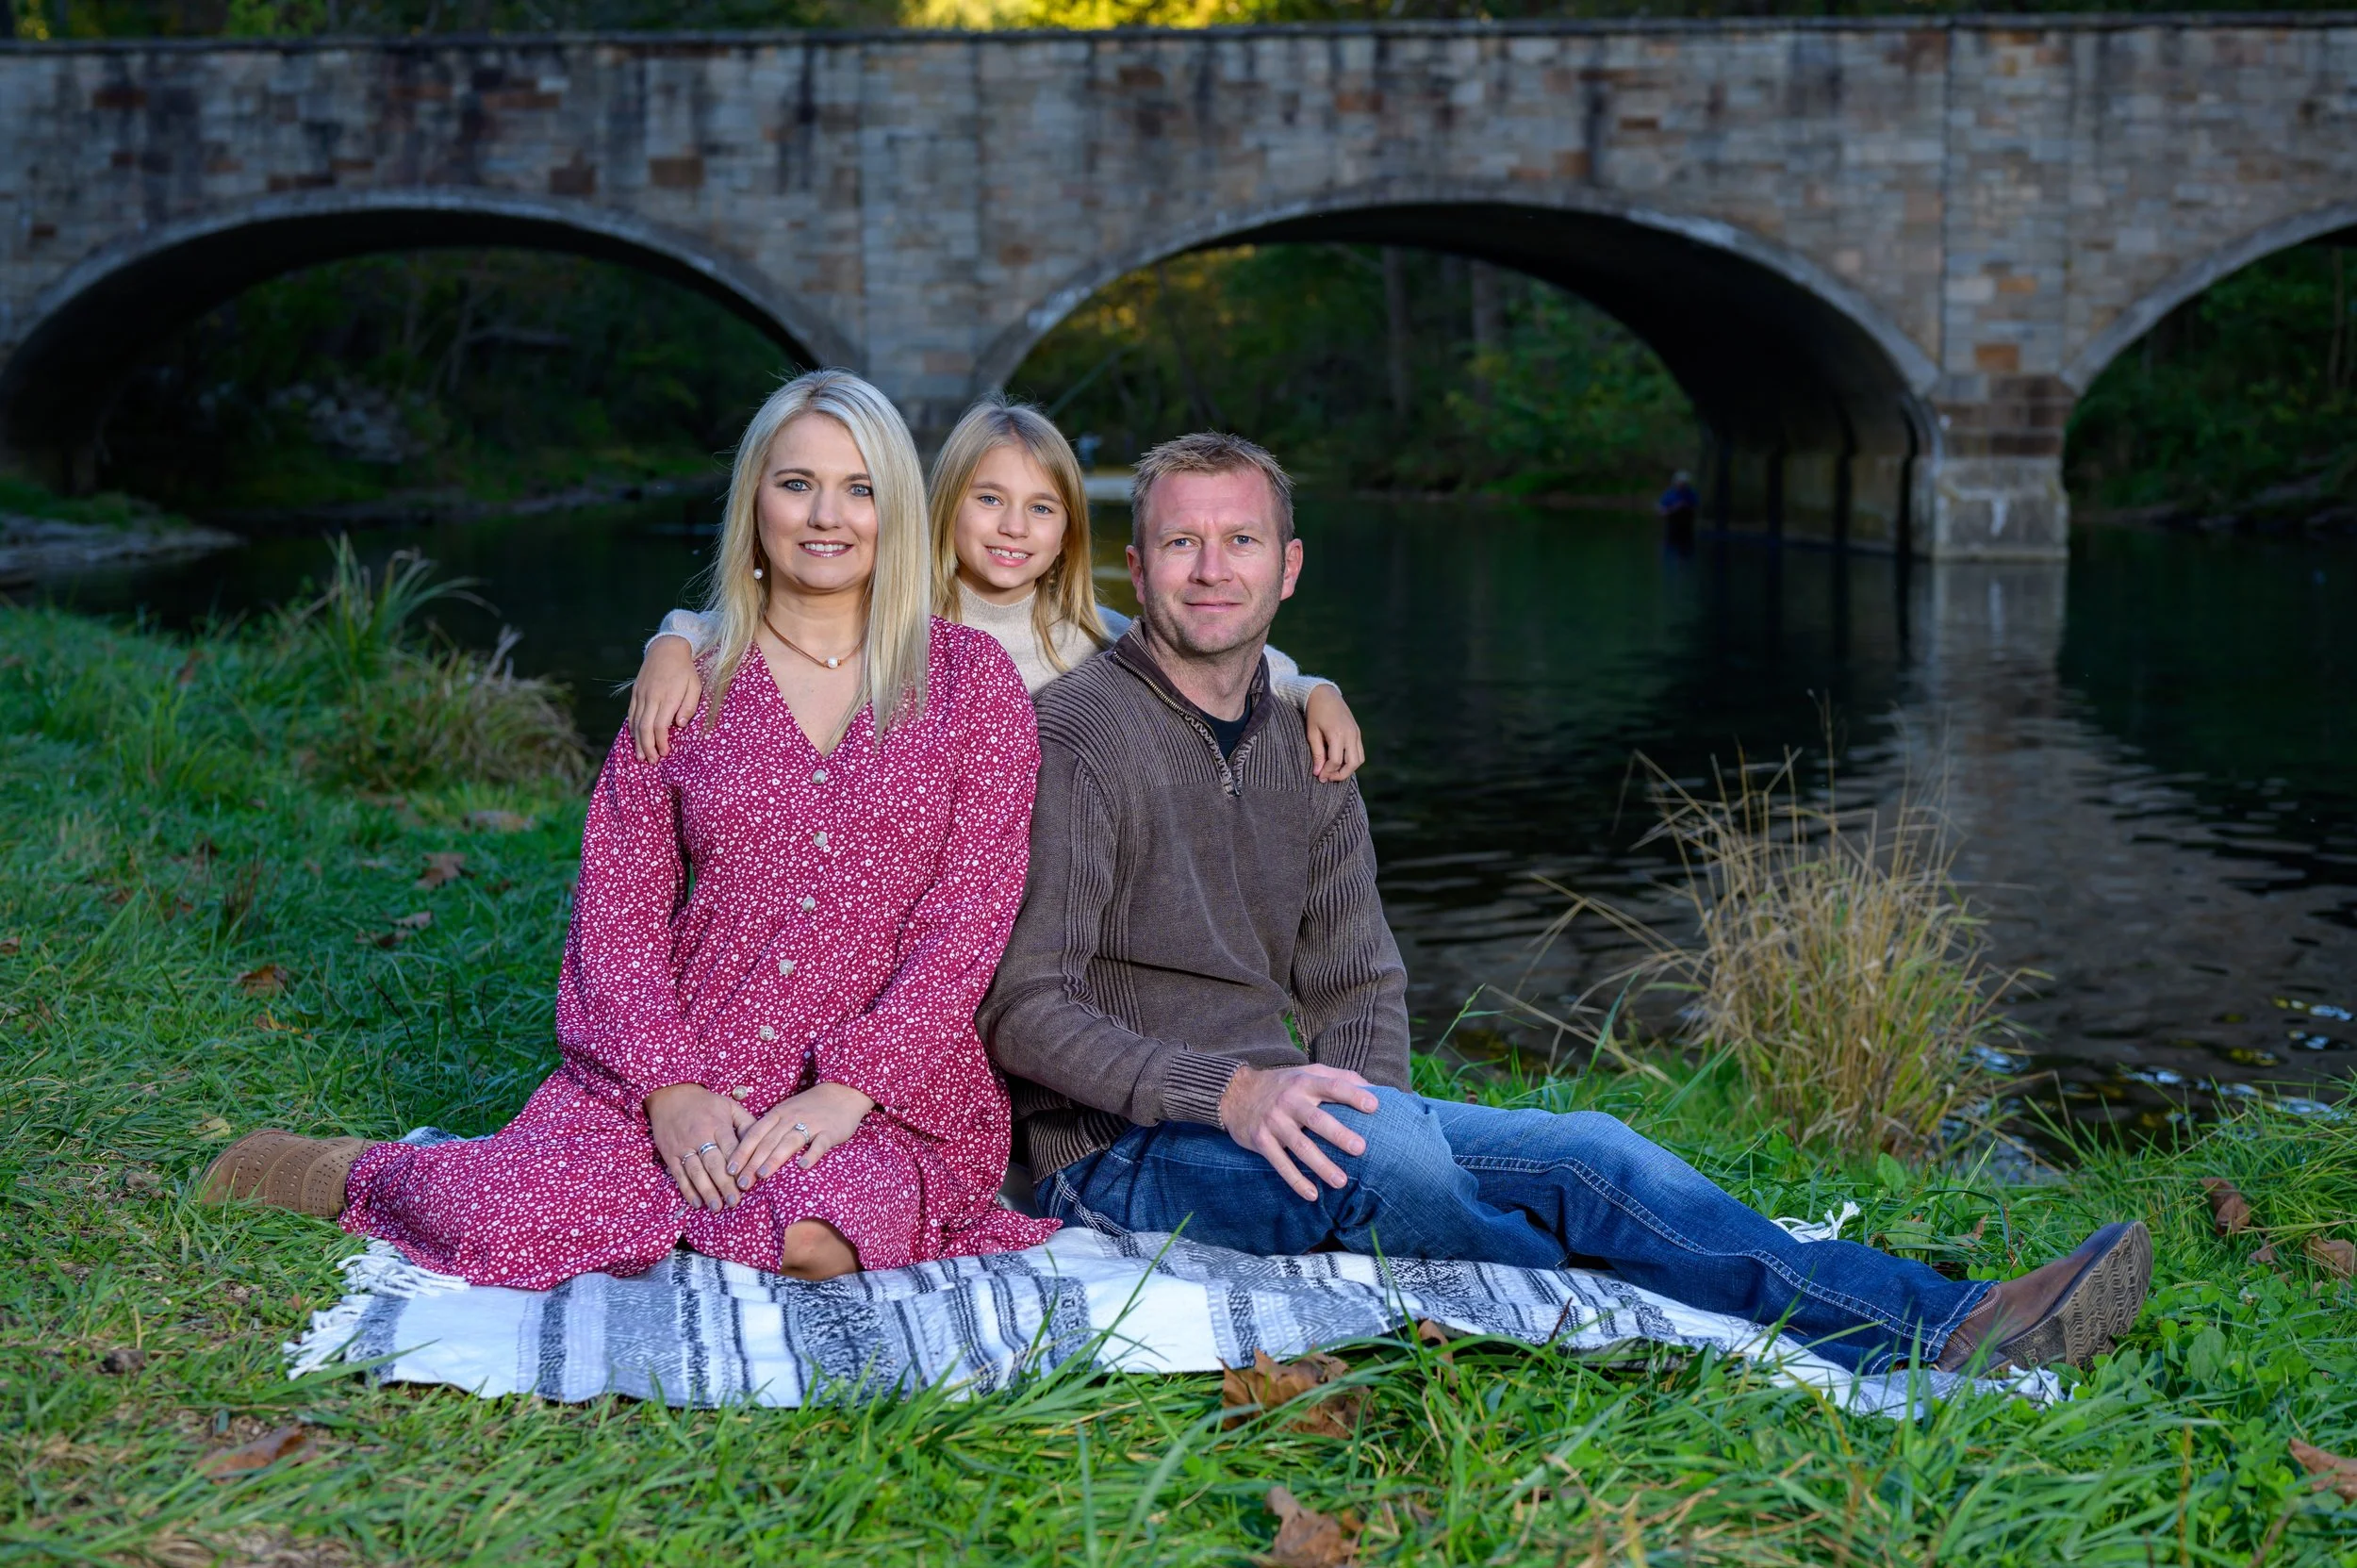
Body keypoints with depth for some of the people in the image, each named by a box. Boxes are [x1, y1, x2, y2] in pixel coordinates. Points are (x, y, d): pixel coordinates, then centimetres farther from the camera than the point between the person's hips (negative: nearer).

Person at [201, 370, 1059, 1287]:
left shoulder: (970, 676, 3)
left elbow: (972, 910, -4)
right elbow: (618, 895, 4)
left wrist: (851, 1085, -15)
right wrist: (668, 1085, -11)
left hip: (894, 1083, -1)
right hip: (690, 1064, 1)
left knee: (814, 1240, -34)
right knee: (508, 1225, -24)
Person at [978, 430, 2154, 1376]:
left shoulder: (1305, 757, 13)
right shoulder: (1075, 739, -10)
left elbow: (1359, 983, 15)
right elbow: (1025, 1009, -17)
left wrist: (1362, 1108, -7)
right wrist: (1231, 1091, -30)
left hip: (1273, 1129, 7)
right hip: (1122, 1160, -7)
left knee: (1591, 1154, -12)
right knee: (1379, 1145, -36)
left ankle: (1943, 1328, -20)